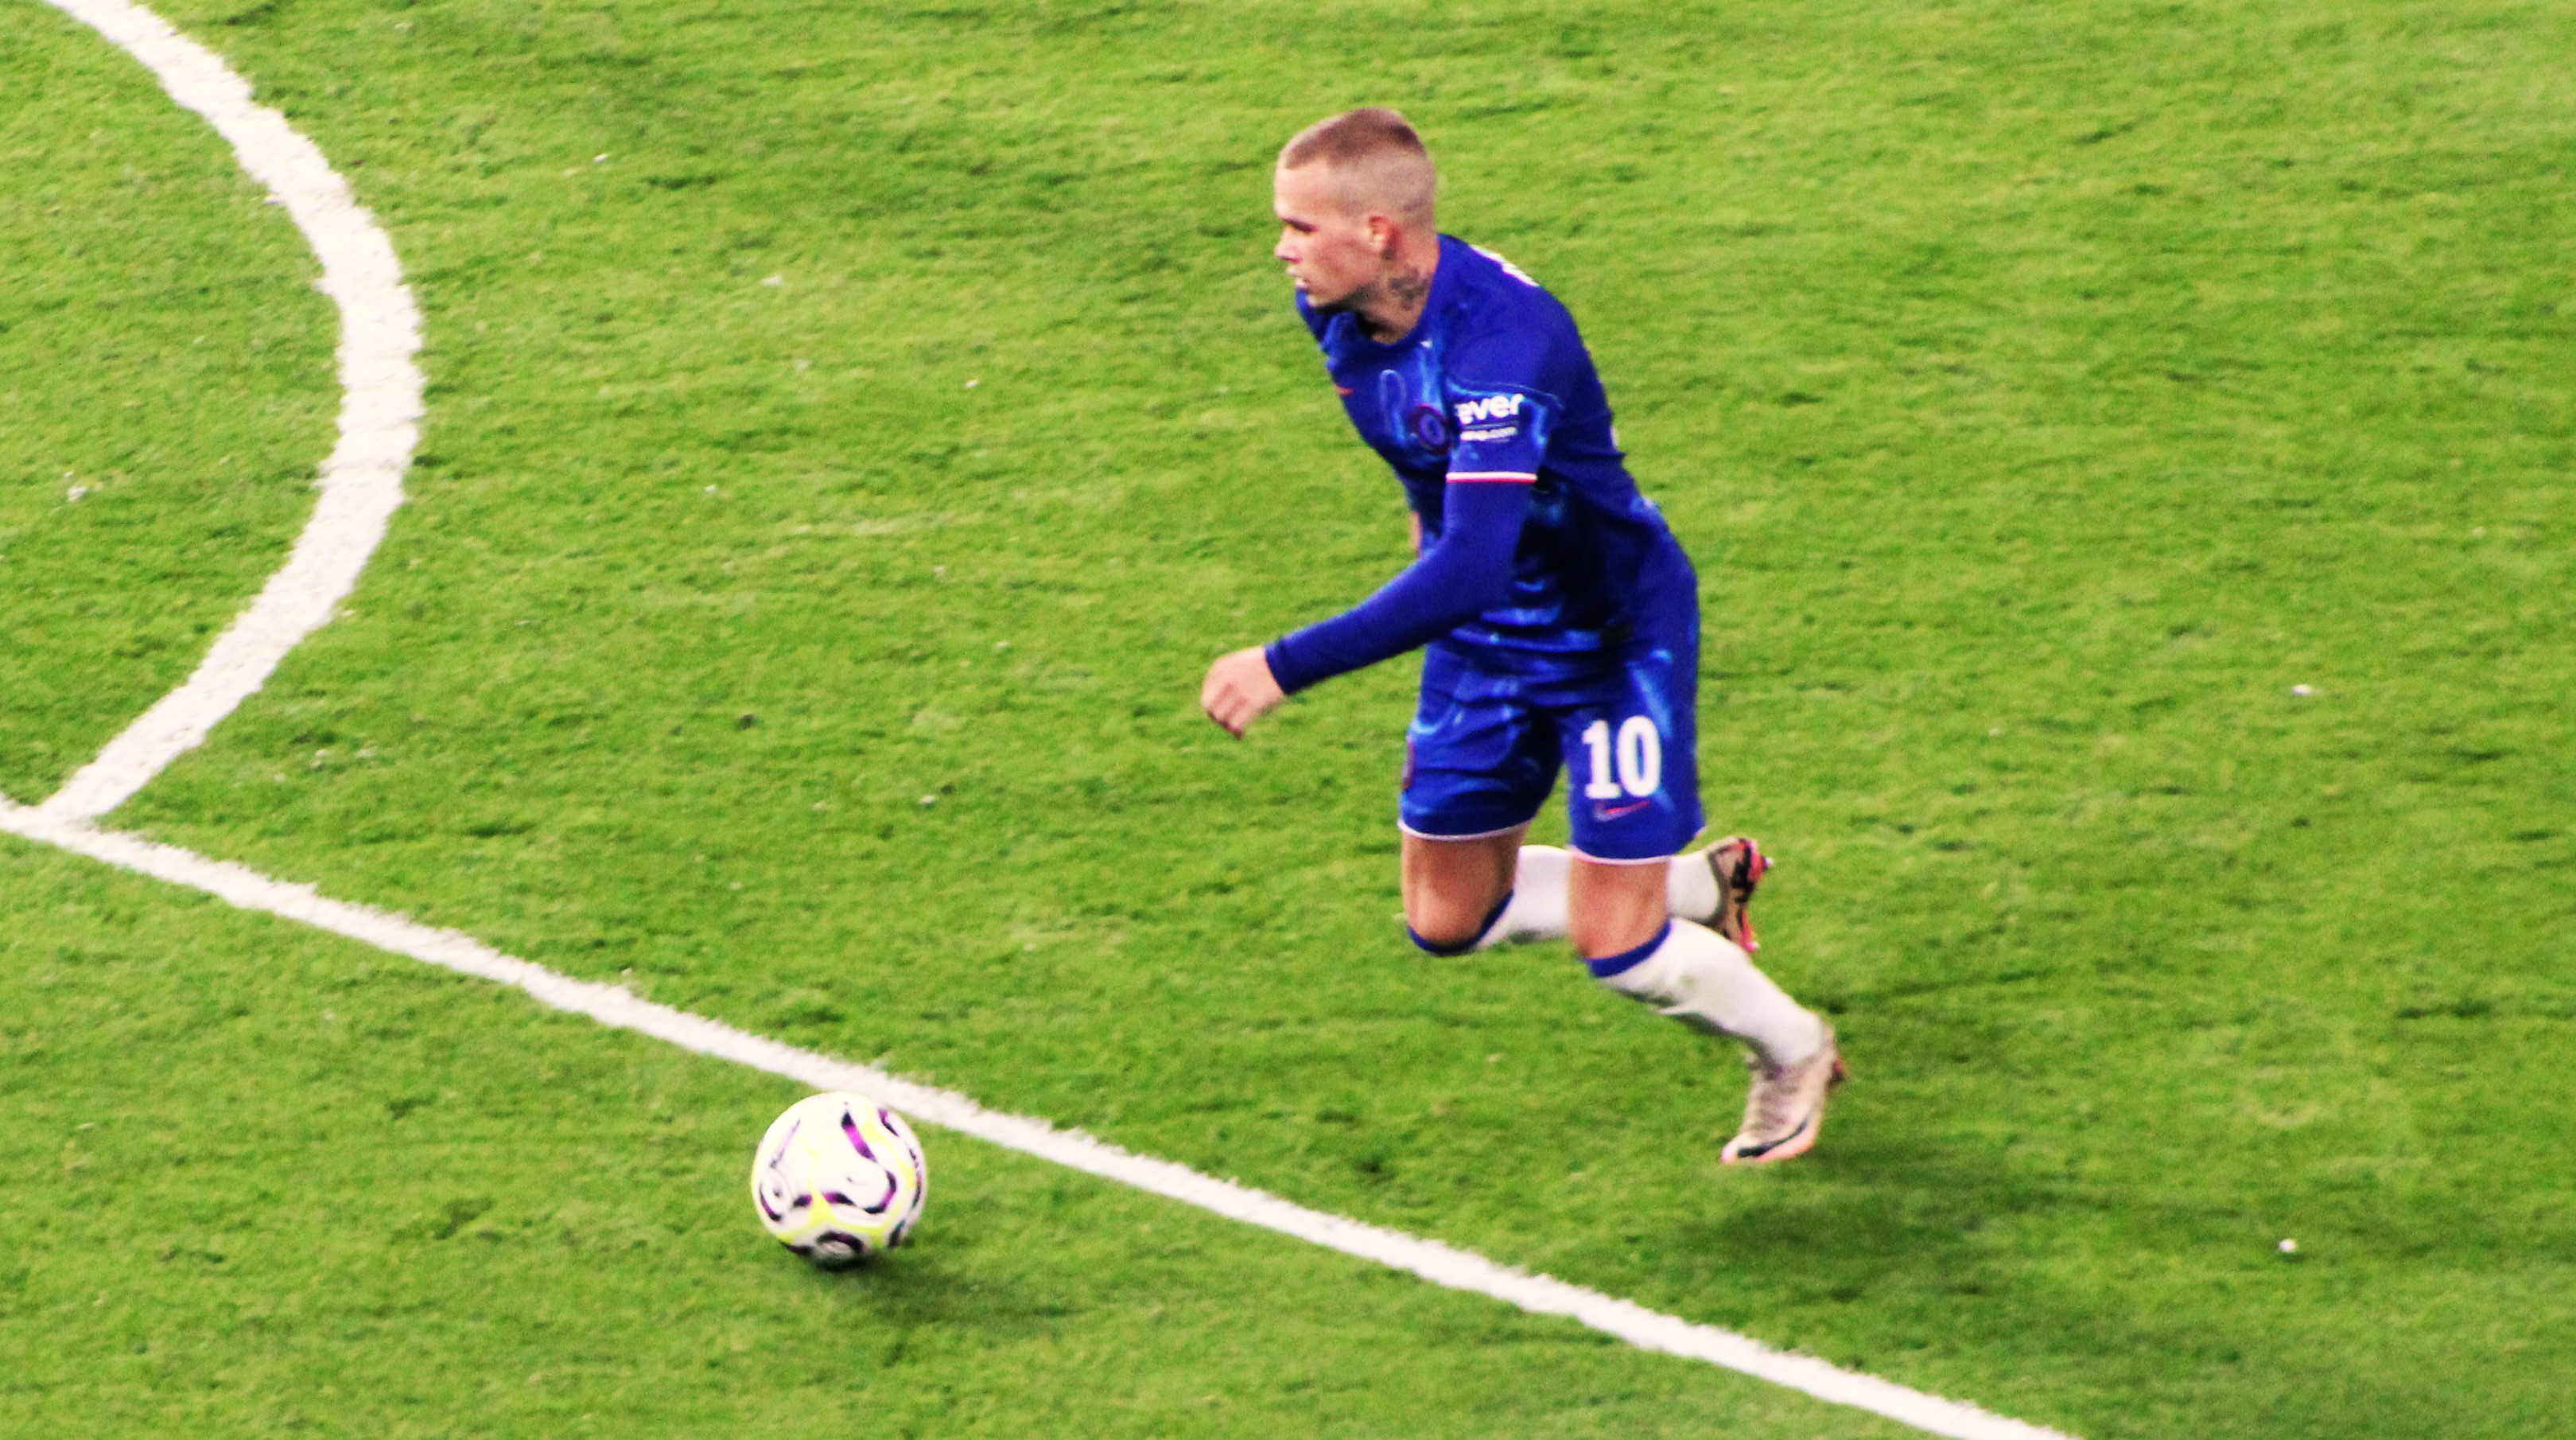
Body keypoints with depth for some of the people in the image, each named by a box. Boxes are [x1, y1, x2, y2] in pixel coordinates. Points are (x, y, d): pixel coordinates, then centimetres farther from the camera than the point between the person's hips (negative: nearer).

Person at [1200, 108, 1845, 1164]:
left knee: (1614, 947, -8)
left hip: (1616, 634, -8)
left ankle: (1793, 1055, 23)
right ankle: (1708, 886, 32)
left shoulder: (1502, 340, -36)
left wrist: (1286, 668, -44)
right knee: (1447, 919, 10)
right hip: (1484, 641, 8)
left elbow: (1468, 572, -43)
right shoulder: (1335, 308, -12)